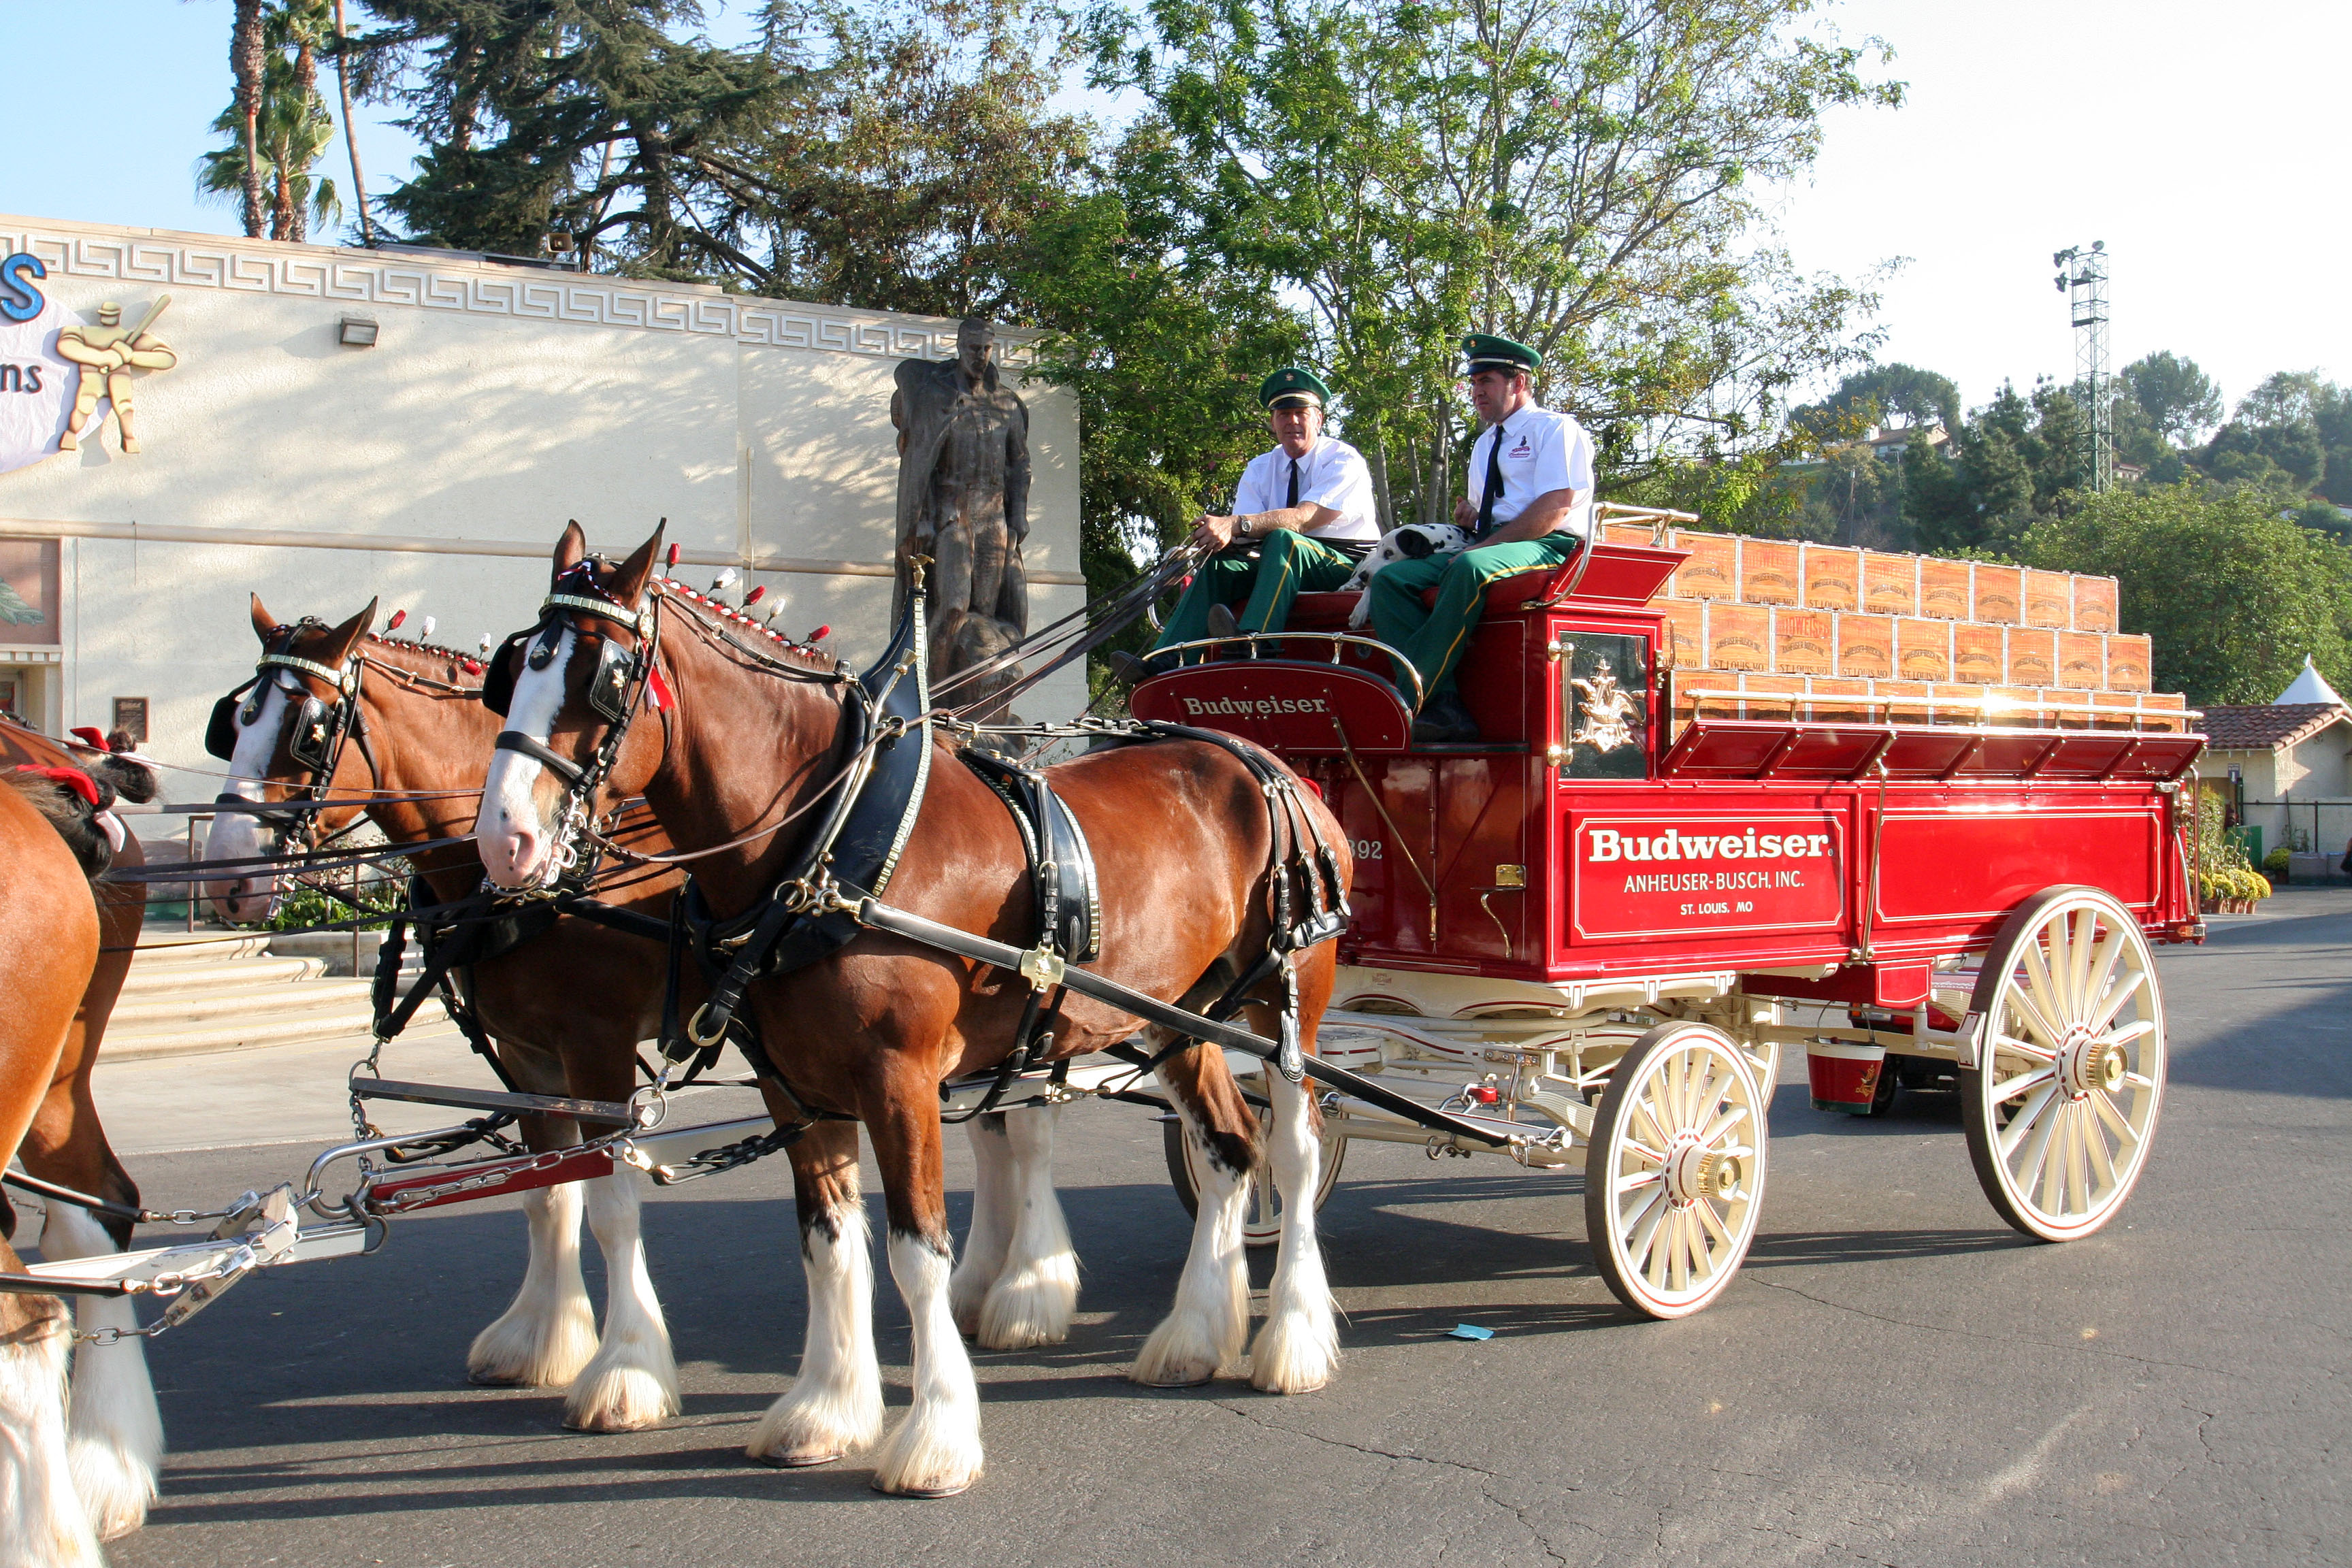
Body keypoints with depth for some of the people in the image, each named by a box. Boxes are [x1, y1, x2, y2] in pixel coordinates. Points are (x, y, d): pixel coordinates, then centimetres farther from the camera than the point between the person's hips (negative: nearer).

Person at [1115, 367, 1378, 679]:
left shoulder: (1344, 461, -7)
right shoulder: (1260, 469, 12)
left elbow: (1305, 518, -25)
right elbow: (1244, 533, -3)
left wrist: (1235, 524, -37)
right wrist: (1223, 534, -29)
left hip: (1347, 563, -5)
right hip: (1287, 563, 6)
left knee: (1282, 539, -33)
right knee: (1219, 566, -17)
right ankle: (1164, 663, -31)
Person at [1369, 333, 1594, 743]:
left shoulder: (1555, 429, 2)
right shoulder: (1484, 445, 28)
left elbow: (1556, 508, -13)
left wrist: (1483, 545, -19)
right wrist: (1467, 519, 3)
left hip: (1548, 546, -8)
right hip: (1487, 549, 8)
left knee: (1471, 567, -40)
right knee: (1389, 579, -15)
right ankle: (1442, 703, -32)